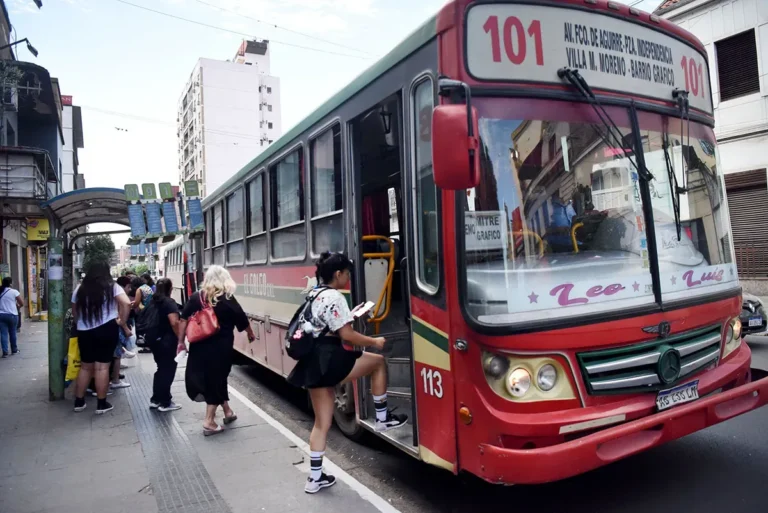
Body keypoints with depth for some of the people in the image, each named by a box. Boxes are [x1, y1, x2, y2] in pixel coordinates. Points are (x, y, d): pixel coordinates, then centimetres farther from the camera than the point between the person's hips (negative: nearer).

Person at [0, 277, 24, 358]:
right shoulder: (14, 291, -7)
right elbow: (22, 303, -6)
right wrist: (17, 306, 14)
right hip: (12, 315, -2)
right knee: (12, 333, 11)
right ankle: (14, 350, 24)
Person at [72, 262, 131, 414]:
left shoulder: (80, 288, 8)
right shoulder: (112, 287, -4)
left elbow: (74, 311, 15)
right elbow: (126, 303, -17)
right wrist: (122, 321, -6)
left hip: (84, 331, 4)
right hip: (106, 330, -4)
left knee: (85, 366, 16)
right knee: (102, 367, 0)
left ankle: (79, 402, 24)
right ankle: (102, 404, 6)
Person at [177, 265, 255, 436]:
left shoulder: (196, 297, 2)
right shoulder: (228, 299, -6)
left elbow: (184, 321, 1)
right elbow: (243, 321, 3)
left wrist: (181, 342, 9)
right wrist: (251, 334, 20)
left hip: (199, 345, 3)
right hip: (221, 347, -3)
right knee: (216, 380, 7)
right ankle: (209, 422, 8)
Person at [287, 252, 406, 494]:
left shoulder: (315, 295, 16)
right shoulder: (334, 297, -13)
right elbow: (346, 335, -15)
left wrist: (351, 315, 28)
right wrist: (374, 342, -2)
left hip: (313, 363, 9)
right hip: (329, 360, -9)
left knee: (322, 423, 15)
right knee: (378, 362, 10)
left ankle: (315, 478, 20)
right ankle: (383, 418, 17)